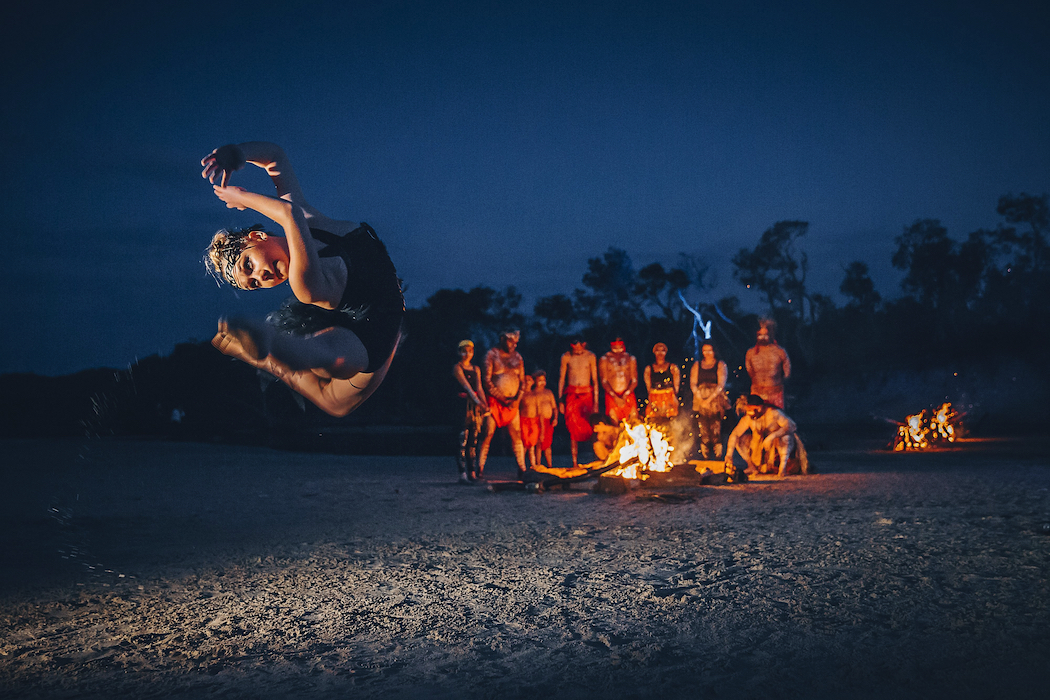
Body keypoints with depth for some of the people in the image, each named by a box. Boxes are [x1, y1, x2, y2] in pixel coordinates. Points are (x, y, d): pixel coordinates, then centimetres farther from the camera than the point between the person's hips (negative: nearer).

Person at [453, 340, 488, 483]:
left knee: (473, 440, 5)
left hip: (475, 406, 6)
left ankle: (473, 472, 7)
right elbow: (466, 386, -13)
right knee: (462, 441, -11)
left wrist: (485, 405, -4)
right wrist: (477, 401, -25)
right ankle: (463, 473, -15)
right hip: (463, 405, -6)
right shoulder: (457, 367, -1)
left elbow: (479, 388, 10)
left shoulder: (476, 369, 18)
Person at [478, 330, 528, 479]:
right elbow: (487, 380, -7)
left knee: (517, 436, 0)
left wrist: (517, 399, -4)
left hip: (512, 403, 4)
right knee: (488, 435, -8)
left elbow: (522, 380, 13)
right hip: (494, 401, -4)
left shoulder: (517, 357, 12)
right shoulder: (491, 355, -2)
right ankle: (480, 469, -4)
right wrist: (502, 399, -11)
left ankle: (522, 470, 3)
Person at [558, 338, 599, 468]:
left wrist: (596, 401, 0)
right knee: (573, 429, -2)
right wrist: (560, 400, 4)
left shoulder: (590, 356, 1)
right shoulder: (566, 357, 2)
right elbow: (561, 379, 8)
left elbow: (595, 379, 4)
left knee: (590, 428, -8)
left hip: (587, 394, 0)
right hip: (571, 394, 0)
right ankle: (575, 463, 2)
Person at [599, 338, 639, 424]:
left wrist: (625, 395, -9)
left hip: (628, 395, 2)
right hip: (611, 396, -2)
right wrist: (615, 397, -12)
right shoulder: (605, 359, 6)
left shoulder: (631, 358, 11)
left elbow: (634, 380, 6)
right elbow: (604, 381, 0)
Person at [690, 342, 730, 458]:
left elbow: (721, 384, -3)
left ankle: (718, 457, -9)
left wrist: (709, 399, -11)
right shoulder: (697, 365, 16)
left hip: (716, 400, -3)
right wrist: (701, 400, -7)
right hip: (700, 401, 3)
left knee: (716, 430, -12)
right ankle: (705, 457, 0)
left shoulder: (720, 365, 7)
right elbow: (693, 384, 7)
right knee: (703, 432, -4)